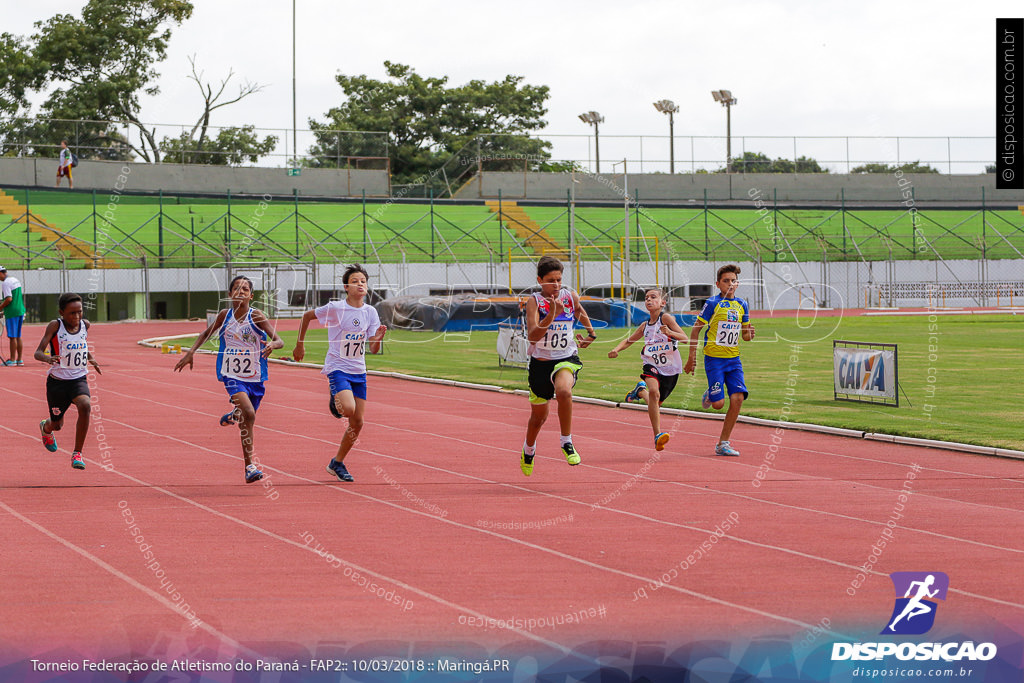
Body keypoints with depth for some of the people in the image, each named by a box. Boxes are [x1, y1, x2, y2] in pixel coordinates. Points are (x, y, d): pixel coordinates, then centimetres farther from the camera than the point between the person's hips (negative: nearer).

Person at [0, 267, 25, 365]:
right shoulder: (16, 280, 14)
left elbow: (9, 299, -21)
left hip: (12, 312, -9)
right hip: (20, 311, 9)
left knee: (12, 336, -5)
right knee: (18, 336, 12)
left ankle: (12, 360, -4)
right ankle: (19, 359, 13)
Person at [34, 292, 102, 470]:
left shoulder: (85, 325, 0)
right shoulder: (55, 326, -14)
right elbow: (38, 353, -20)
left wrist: (91, 358, 6)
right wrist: (47, 358, -41)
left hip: (78, 380, 2)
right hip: (57, 381, -2)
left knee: (85, 406, -29)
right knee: (57, 424, 13)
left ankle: (77, 454, -17)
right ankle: (46, 428, 55)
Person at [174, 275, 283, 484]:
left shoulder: (256, 316, -10)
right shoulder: (225, 315, -2)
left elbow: (279, 340, -18)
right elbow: (206, 334, 17)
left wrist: (273, 344, -41)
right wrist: (191, 352, 6)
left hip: (255, 378, 1)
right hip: (233, 376, -1)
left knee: (247, 419, 16)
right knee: (248, 414, -25)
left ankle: (233, 416, 56)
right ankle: (250, 466, -21)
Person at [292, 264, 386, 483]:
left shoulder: (370, 312, 1)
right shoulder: (335, 308, -12)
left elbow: (373, 349, 1)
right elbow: (307, 316, 4)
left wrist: (378, 338, -21)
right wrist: (300, 345, 8)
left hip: (358, 371, 5)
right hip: (337, 368, -5)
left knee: (357, 423, 4)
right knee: (349, 409, -28)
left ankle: (337, 463, 21)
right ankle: (335, 402, 9)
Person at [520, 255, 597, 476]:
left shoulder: (571, 297, -3)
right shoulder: (534, 302, -13)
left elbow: (580, 312, 23)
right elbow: (532, 336, -27)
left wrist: (591, 334, 30)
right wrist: (552, 315, -38)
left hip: (567, 359, 0)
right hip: (541, 362, 0)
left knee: (564, 391, -35)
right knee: (539, 415, 15)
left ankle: (567, 442, -19)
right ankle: (529, 449, 47)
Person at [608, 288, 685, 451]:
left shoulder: (666, 318, -10)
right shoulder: (645, 326, 5)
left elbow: (684, 337, -19)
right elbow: (628, 341, 19)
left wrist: (670, 332, -39)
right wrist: (616, 349, -1)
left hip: (670, 368, -2)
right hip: (651, 365, 2)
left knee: (656, 403, 11)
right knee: (654, 392, -28)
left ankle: (641, 391, 45)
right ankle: (657, 436, -27)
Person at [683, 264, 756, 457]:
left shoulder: (742, 305, 9)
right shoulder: (712, 303, -6)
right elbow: (696, 330, -2)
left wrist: (749, 334, -7)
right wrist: (692, 357, -6)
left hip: (733, 359, 4)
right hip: (714, 359, -4)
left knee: (737, 398, -11)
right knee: (719, 403, -11)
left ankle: (723, 444, -1)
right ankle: (710, 396, 29)